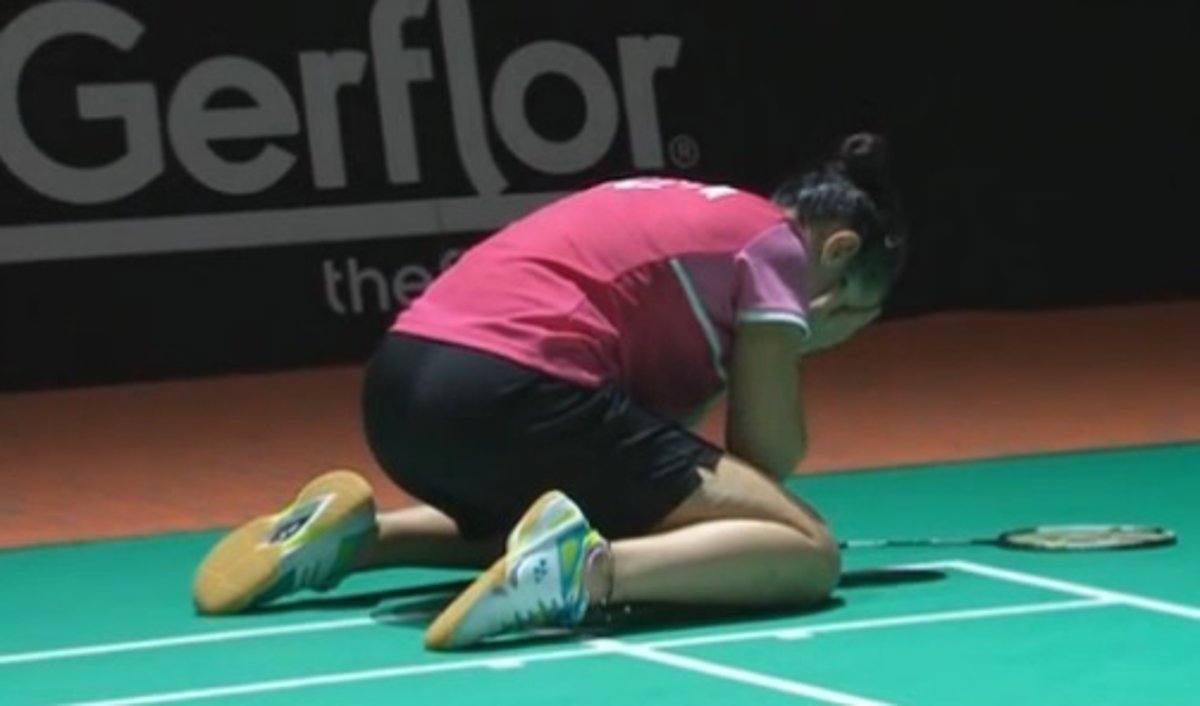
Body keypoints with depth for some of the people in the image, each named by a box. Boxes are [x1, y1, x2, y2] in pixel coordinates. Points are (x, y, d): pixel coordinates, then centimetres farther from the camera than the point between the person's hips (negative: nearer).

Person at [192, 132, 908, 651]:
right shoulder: (779, 242, 8)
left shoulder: (680, 209, 31)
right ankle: (586, 569, -28)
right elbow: (768, 457, 5)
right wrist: (785, 352, 20)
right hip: (513, 391, -9)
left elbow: (644, 409, 30)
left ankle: (358, 534, 18)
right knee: (808, 551, -6)